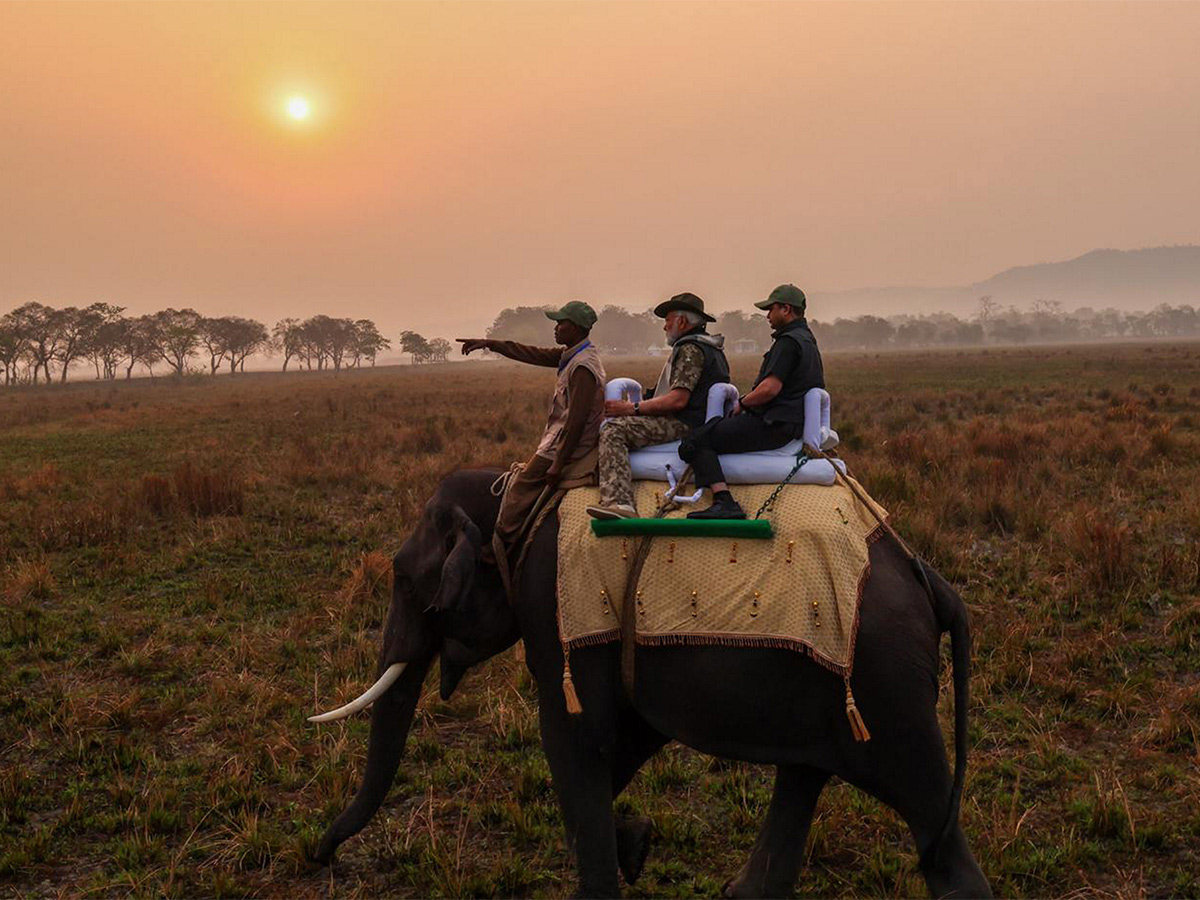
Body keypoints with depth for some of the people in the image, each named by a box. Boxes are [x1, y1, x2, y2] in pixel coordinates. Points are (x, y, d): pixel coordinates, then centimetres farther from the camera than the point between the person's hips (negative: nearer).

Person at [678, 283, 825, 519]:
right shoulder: (807, 340, 21)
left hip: (773, 425, -11)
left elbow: (770, 389, -23)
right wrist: (746, 404, 21)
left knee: (694, 443, -15)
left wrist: (742, 404, -6)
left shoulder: (788, 341, -12)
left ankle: (724, 503, -29)